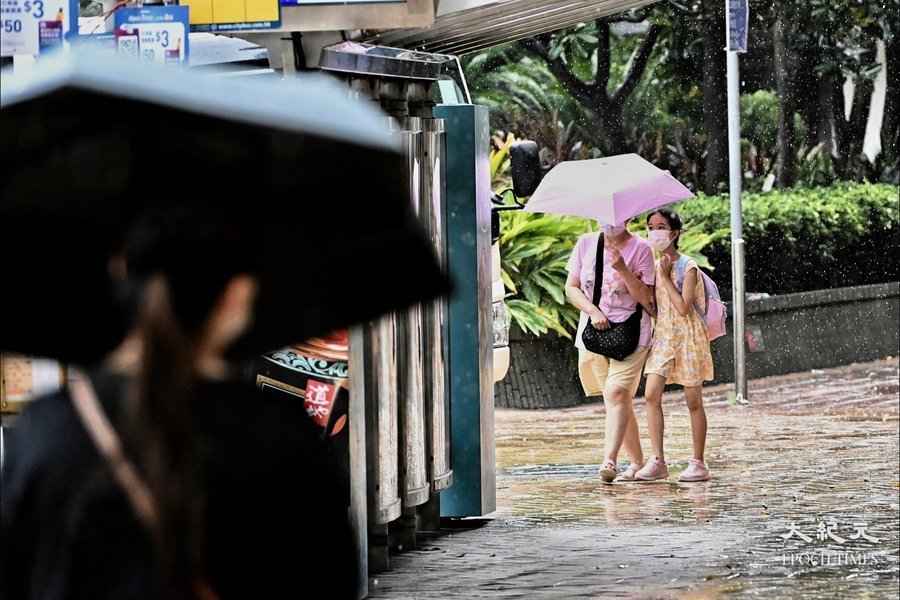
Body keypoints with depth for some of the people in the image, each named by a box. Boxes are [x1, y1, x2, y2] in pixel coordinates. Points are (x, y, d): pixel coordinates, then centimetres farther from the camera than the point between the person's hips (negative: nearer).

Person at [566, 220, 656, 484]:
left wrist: (623, 270, -18)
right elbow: (571, 287, 9)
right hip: (593, 331, 4)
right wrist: (593, 311, -7)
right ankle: (637, 461, 12)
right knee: (621, 399, 6)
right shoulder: (586, 244, 9)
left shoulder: (640, 249, -2)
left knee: (616, 392, -19)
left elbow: (646, 298, -5)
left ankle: (609, 460, -28)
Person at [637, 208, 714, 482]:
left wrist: (665, 277, -15)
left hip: (687, 335, -5)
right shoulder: (654, 267, 10)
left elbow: (683, 308, -19)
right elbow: (653, 307, 13)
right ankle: (658, 461, -10)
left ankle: (698, 463, 8)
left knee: (694, 401, 1)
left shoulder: (688, 267, -10)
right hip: (663, 335, 5)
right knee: (652, 395, -11)